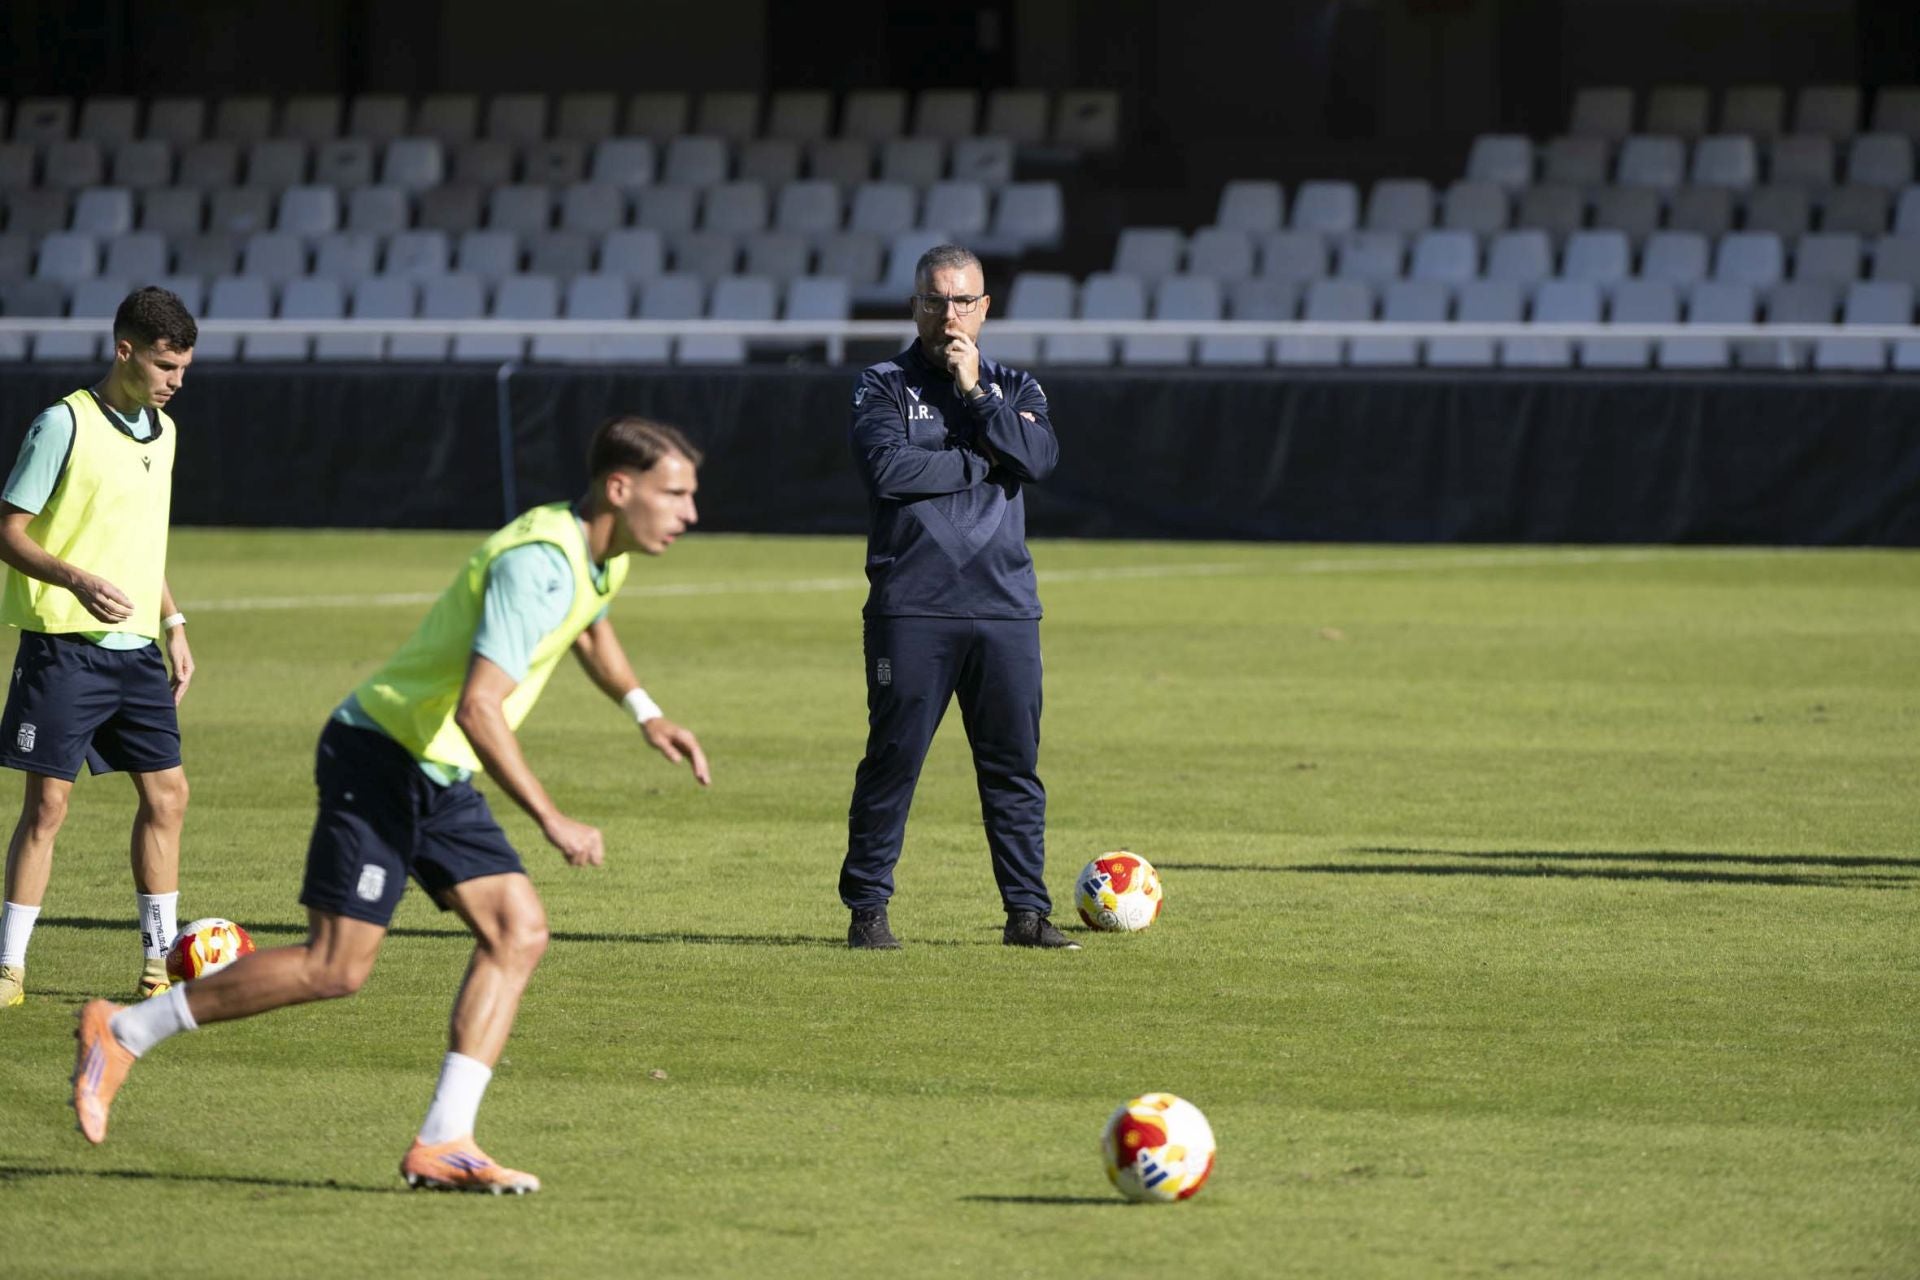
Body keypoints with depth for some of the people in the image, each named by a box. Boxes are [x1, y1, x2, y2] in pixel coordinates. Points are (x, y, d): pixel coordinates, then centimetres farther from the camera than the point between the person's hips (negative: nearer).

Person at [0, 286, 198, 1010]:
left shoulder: (162, 432, 12)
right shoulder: (65, 424, -10)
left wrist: (174, 626, 18)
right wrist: (78, 580, -27)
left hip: (136, 648, 7)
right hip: (65, 645, -7)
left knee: (166, 794, 4)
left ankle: (159, 962, 14)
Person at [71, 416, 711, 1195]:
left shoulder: (603, 558, 8)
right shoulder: (540, 563, -24)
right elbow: (478, 707, -31)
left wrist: (644, 712, 27)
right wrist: (551, 822, -31)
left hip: (440, 778, 10)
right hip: (380, 757, -10)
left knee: (519, 932, -4)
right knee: (336, 968, -10)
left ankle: (442, 1144, -6)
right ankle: (122, 1033, 3)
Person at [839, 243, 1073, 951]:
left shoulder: (1015, 388, 16)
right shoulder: (883, 386, 6)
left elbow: (1037, 458, -4)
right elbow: (888, 467, -12)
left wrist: (974, 391, -6)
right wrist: (983, 462, -6)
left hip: (1005, 608, 3)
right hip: (911, 611, -3)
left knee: (1014, 763, 3)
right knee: (893, 759, -3)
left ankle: (1027, 910, 8)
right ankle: (867, 909, 4)